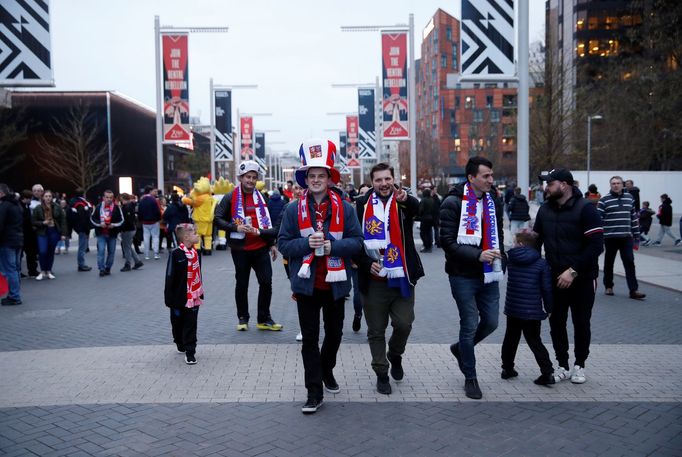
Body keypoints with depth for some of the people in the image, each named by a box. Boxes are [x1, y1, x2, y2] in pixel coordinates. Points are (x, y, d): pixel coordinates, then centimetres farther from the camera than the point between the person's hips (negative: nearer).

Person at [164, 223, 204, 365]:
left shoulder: (195, 252, 4)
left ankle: (190, 351, 8)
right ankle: (181, 345, 36)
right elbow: (170, 277, -14)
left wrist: (200, 293, 16)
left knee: (191, 325, 3)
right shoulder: (176, 254, -16)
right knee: (178, 323, 15)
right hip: (180, 297, -4)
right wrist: (170, 298, -14)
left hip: (193, 297, 4)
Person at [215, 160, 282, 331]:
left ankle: (264, 319, 11)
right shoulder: (231, 198, -3)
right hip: (240, 249, -3)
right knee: (242, 284, 9)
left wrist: (271, 244, 16)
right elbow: (218, 219, -6)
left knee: (266, 282, -2)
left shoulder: (261, 197, 11)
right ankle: (243, 318, 25)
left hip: (261, 248, 3)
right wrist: (235, 227, -19)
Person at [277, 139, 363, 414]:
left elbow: (357, 241, -4)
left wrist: (333, 246, -20)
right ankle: (314, 392, 11)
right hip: (307, 284, -1)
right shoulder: (294, 210, -1)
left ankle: (327, 371, 45)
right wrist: (306, 243, -19)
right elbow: (283, 244, -2)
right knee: (310, 339, 3)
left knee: (334, 334, 18)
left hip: (335, 284, 1)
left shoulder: (344, 208, -1)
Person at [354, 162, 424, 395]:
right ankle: (381, 373, 24)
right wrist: (366, 264, -9)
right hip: (374, 279, 0)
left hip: (401, 278, 0)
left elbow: (417, 208, -23)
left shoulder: (403, 202, 1)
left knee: (404, 324, -2)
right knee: (376, 330, 7)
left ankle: (395, 355, 30)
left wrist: (405, 199, -46)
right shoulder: (362, 205, 2)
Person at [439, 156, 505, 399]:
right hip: (463, 276, -6)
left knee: (491, 322, 9)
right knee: (470, 325, 1)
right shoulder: (453, 202, -12)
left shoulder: (493, 201, 8)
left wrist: (500, 259, 13)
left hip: (489, 275, 6)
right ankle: (470, 377, 18)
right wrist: (477, 255, -23)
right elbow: (447, 241, -16)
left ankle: (461, 348, 38)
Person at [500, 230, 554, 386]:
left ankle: (507, 368, 26)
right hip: (533, 311, -2)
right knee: (535, 342, 5)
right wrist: (549, 308, 5)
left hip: (512, 309, 2)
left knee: (510, 339, 17)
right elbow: (547, 289, -7)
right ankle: (548, 372, 2)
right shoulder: (542, 263, -7)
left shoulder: (510, 259, -1)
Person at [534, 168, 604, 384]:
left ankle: (579, 365, 24)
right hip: (555, 278, 5)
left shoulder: (585, 209, -13)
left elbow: (596, 245, -19)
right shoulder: (545, 209, 4)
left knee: (581, 323, 8)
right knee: (556, 322, 8)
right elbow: (536, 239, 12)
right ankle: (562, 365, 22)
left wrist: (573, 271, -23)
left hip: (582, 278, -4)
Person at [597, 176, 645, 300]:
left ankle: (633, 290, -1)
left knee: (630, 263, -1)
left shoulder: (629, 198, 9)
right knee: (609, 263, 8)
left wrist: (636, 236, 11)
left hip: (626, 237, 3)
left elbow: (634, 218, 13)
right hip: (610, 237, -3)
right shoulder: (604, 200, -4)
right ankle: (608, 286, 25)